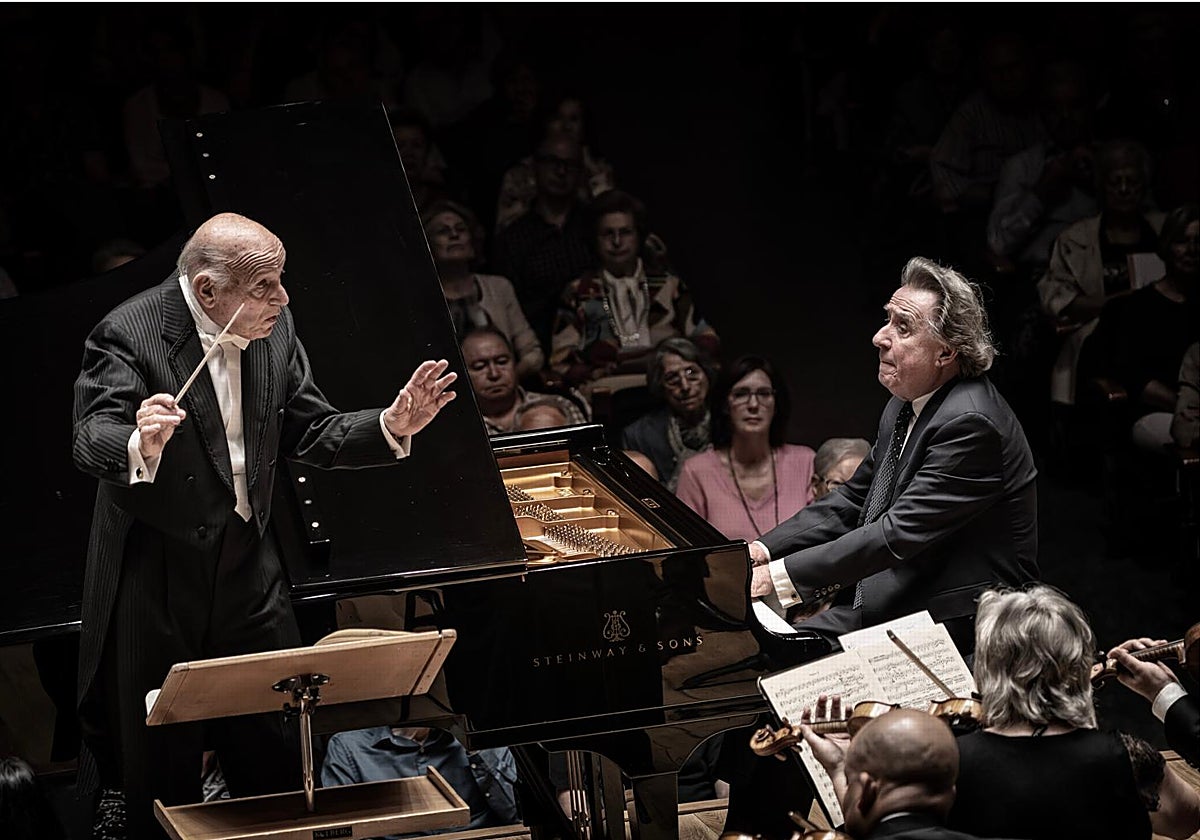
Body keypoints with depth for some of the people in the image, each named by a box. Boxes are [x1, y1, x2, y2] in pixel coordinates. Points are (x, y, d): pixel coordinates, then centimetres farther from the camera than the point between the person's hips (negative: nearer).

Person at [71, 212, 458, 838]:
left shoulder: (274, 328, 0)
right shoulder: (128, 334, -19)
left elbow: (311, 434, 6)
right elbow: (91, 444, -29)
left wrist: (392, 426, -11)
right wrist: (142, 445, -52)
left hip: (249, 570, 5)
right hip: (156, 583, -5)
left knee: (279, 763, 13)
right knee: (162, 769, 8)